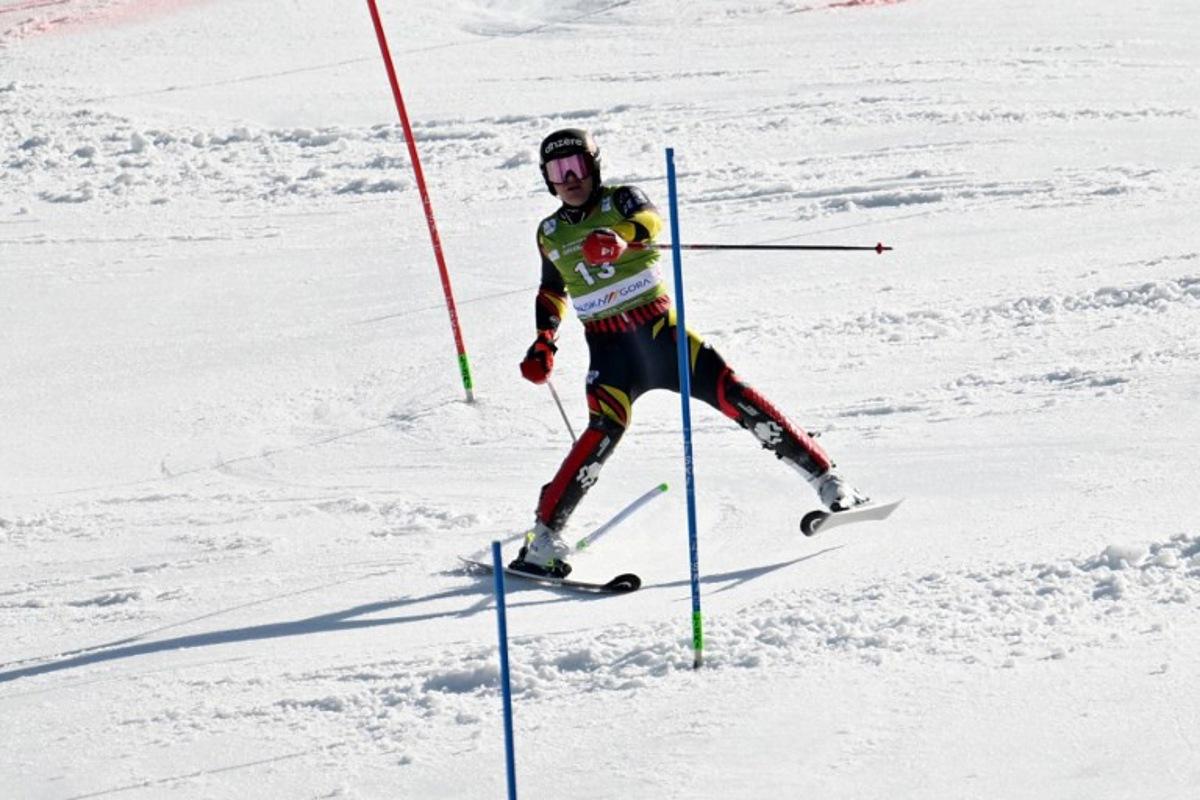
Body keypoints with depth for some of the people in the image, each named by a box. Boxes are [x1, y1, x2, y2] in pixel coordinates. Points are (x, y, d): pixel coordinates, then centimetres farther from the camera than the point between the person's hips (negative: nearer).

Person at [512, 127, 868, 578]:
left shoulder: (620, 201, -1)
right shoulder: (550, 234, 10)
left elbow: (651, 220, -26)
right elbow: (553, 291, 29)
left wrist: (619, 236, -47)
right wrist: (544, 342, 15)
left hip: (661, 329, -1)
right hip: (610, 351, 1)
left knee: (732, 394, -13)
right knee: (605, 430, -24)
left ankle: (826, 480, -6)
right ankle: (544, 536, -23)